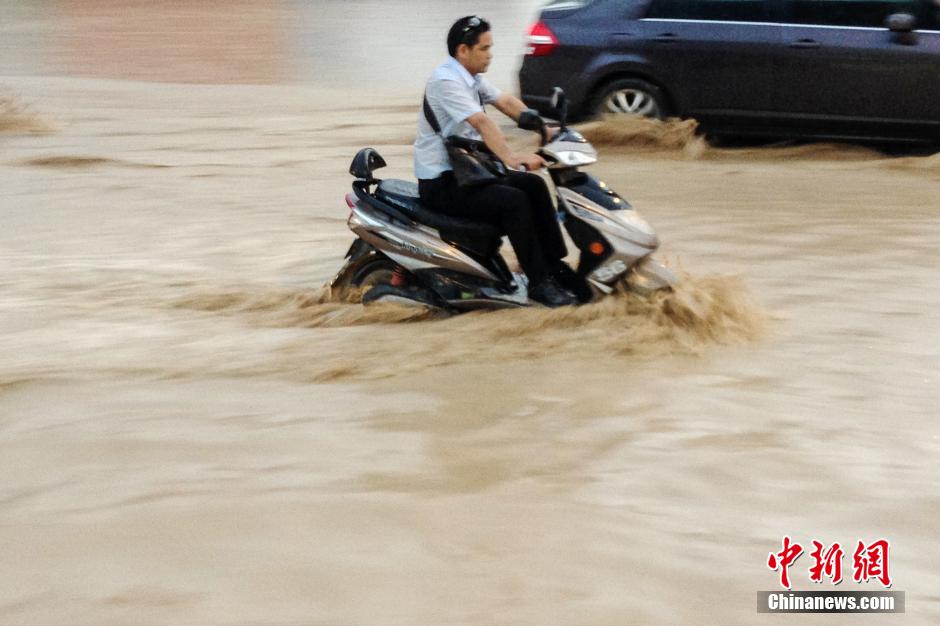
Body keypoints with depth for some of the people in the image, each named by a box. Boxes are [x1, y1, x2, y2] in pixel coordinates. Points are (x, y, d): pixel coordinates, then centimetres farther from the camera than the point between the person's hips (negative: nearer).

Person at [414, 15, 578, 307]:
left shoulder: (471, 78, 10)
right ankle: (539, 284, -16)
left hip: (464, 171, 10)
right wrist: (512, 159, -40)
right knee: (514, 201, -24)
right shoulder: (446, 81, -21)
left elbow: (507, 103, 10)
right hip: (440, 184, -10)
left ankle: (555, 266, 10)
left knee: (534, 185, 6)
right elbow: (481, 122, -31)